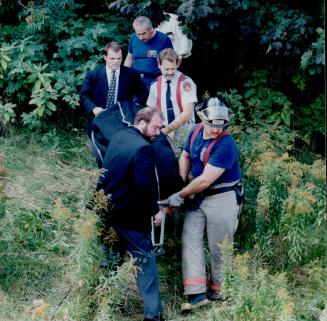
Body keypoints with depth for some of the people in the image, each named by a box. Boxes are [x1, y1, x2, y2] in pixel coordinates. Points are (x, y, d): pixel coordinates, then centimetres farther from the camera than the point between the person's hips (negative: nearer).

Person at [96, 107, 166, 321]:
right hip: (131, 215, -8)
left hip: (107, 207, 9)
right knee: (145, 261, 1)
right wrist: (155, 210, -13)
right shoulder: (144, 148, -23)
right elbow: (145, 187, -26)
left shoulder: (119, 136, 5)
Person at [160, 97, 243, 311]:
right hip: (197, 196, 8)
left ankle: (219, 292, 23)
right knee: (190, 240, 1)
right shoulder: (196, 132, 0)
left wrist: (179, 196, -14)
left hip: (222, 199, -7)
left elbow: (205, 181, -24)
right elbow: (185, 157, 18)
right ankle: (197, 294, 2)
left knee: (219, 249, 4)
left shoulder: (226, 145, -24)